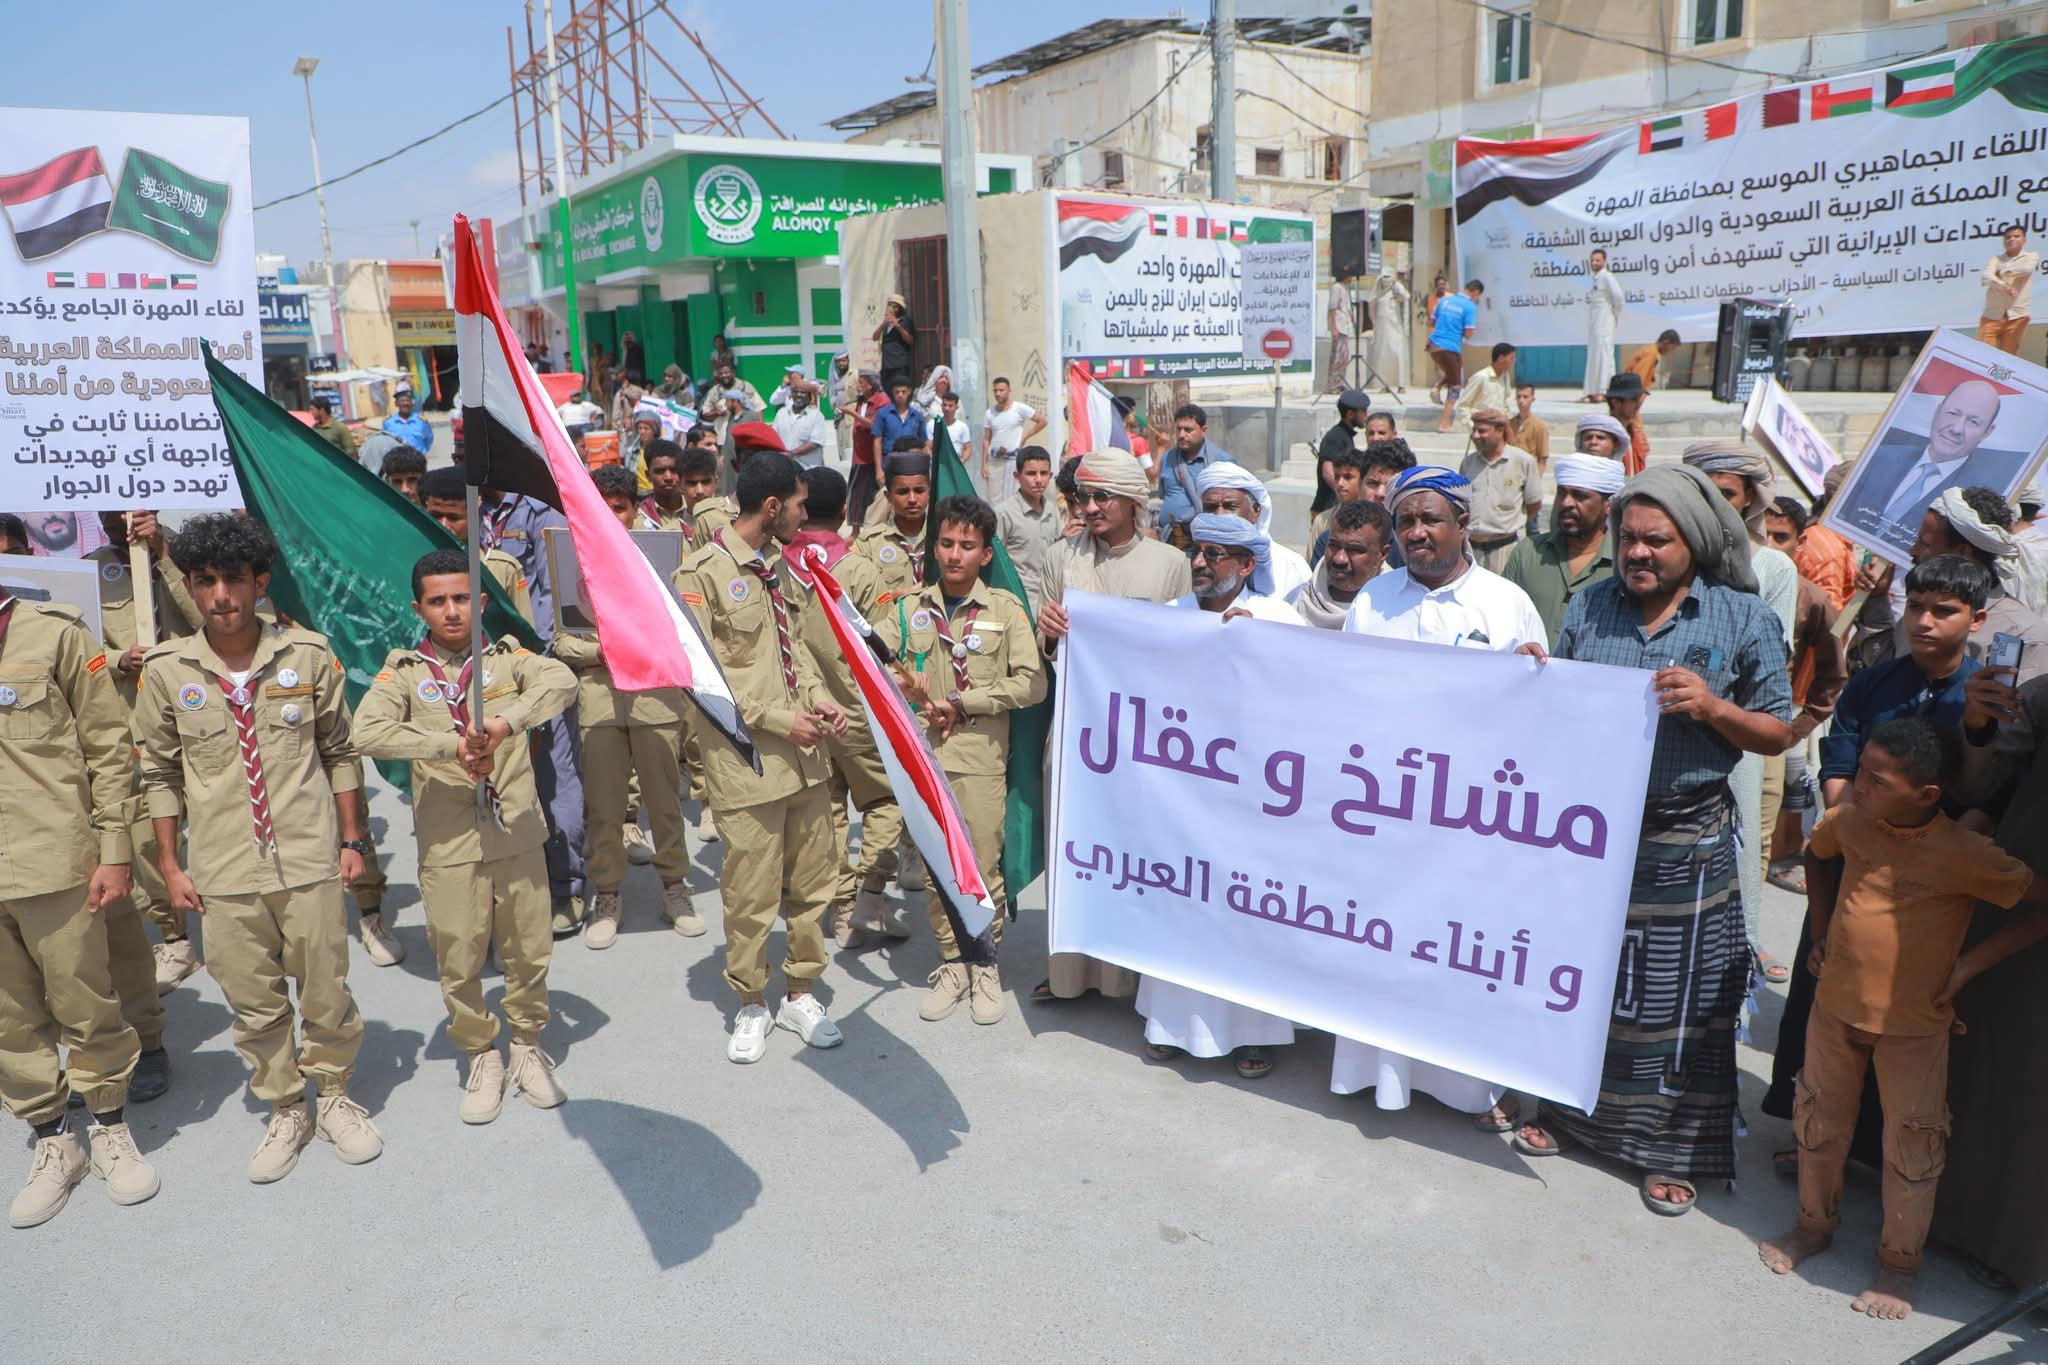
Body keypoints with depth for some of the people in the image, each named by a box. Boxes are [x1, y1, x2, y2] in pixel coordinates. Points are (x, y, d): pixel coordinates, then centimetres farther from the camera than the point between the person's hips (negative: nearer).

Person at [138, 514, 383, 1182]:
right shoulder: (166, 670, -3)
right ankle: (284, 1112, 29)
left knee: (326, 992, 8)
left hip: (310, 860, -1)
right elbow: (160, 772, 6)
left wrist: (351, 840, 5)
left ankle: (335, 1095, 30)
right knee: (253, 1004, 11)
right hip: (224, 874, 1)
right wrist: (170, 866, 6)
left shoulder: (308, 656, -4)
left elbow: (339, 753, 5)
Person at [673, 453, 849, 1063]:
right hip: (748, 761, -7)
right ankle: (751, 1006, 24)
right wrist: (779, 720, -15)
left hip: (805, 755, 7)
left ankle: (800, 994, 30)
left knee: (812, 883, 12)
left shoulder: (780, 564, 12)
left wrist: (817, 696, 1)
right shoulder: (703, 574, -11)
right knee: (752, 893, 3)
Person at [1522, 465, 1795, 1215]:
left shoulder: (1744, 618, -4)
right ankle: (1565, 1108, 35)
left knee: (1679, 998, 6)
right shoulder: (1589, 606, 4)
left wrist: (1712, 708, -20)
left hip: (1684, 846, -2)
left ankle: (1675, 1148, 24)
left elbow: (1777, 733, -3)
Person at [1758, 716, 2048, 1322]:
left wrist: (1970, 963, -16)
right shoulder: (1849, 820, -5)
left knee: (1911, 1148, 8)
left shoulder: (1964, 854, -19)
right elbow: (1816, 855, 17)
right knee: (1820, 1125, 17)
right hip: (1836, 1005, 4)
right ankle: (1815, 1225, 38)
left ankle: (1899, 1265, 26)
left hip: (1913, 1025, -4)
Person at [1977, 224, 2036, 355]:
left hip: (2017, 316, -1)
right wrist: (2005, 286, -24)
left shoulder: (2031, 257, 11)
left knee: (2008, 357, 0)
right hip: (1992, 315, 1)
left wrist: (2002, 272, 0)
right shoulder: (1996, 259, 11)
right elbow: (1986, 277, -9)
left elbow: (2026, 269, -12)